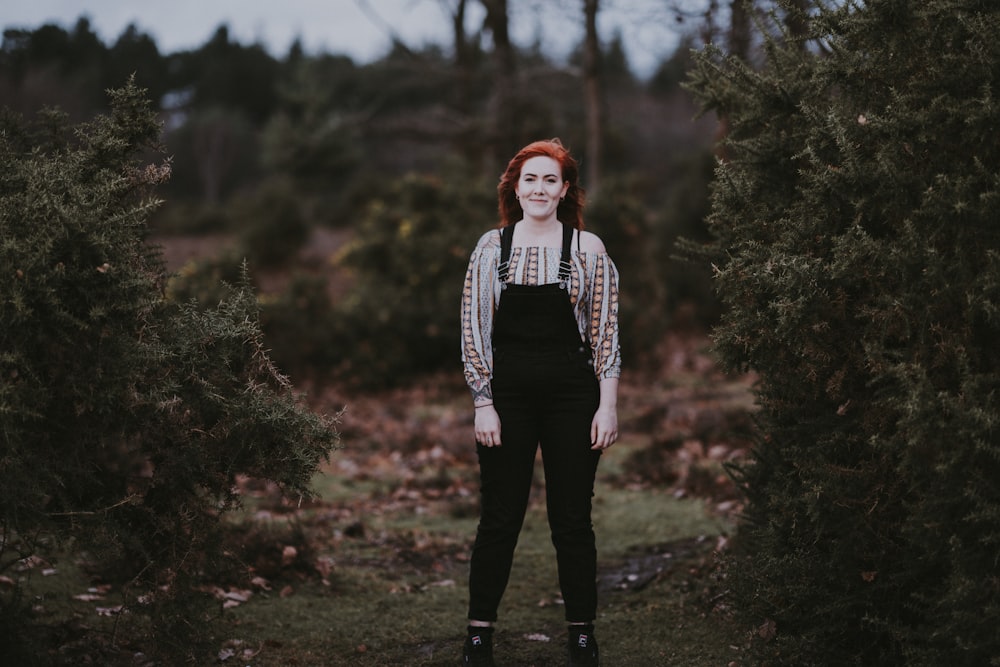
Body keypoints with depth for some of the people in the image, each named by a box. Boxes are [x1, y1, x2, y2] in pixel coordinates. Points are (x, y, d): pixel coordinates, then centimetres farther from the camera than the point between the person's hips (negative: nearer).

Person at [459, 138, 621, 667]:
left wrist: (607, 406, -3)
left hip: (571, 395, 0)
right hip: (507, 395, 0)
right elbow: (474, 330, 3)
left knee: (572, 519, 4)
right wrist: (483, 403, -4)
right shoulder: (492, 247, 4)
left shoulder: (587, 249, 3)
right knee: (498, 518, 4)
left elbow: (605, 335, 3)